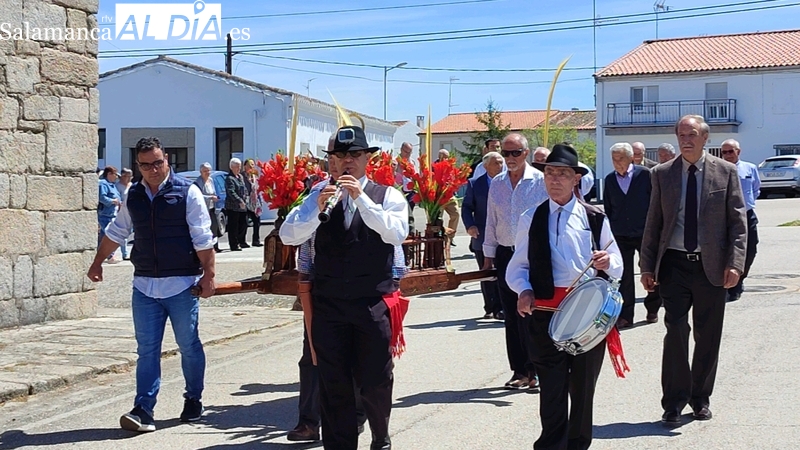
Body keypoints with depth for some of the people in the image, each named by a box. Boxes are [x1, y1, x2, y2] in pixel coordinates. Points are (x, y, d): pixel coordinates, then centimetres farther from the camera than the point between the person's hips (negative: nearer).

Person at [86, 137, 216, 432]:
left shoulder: (187, 192, -6)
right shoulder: (133, 196, 9)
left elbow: (203, 239, -7)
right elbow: (116, 232, 23)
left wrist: (208, 275, -11)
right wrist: (98, 262, 26)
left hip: (182, 285, -4)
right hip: (144, 284, 4)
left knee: (188, 346, 7)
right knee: (147, 349, 1)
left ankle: (193, 401, 23)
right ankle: (143, 410, 1)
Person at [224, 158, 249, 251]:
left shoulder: (241, 176, 16)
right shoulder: (229, 178, -12)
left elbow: (245, 189, 25)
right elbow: (231, 192, -22)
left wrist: (246, 198, 10)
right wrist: (240, 201, -27)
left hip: (242, 206, 9)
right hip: (233, 207, -9)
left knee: (243, 224, 14)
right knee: (233, 226, -4)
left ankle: (241, 242, 27)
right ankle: (234, 245, -1)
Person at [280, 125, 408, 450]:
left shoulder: (387, 196, 4)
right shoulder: (318, 197, 9)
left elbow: (397, 233, -15)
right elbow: (288, 236, -3)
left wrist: (361, 198, -20)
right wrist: (318, 208, -18)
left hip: (373, 302, -2)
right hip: (329, 304, 2)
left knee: (376, 381, 6)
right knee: (333, 383, 5)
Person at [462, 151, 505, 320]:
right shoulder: (475, 184, 4)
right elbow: (467, 207, 4)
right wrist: (470, 225, -12)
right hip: (482, 237, 1)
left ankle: (500, 308, 5)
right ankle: (490, 308, 19)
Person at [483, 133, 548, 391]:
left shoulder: (540, 181, -4)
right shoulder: (497, 184, 10)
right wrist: (488, 256, 12)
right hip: (505, 254, 5)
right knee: (511, 316, 8)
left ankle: (536, 370, 2)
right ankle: (519, 371, 16)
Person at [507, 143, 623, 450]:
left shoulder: (596, 218, 6)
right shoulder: (531, 219, 6)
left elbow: (617, 267, 8)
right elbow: (518, 267, 8)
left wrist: (607, 262, -15)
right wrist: (524, 290, -12)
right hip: (546, 313, -1)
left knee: (583, 388, 12)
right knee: (552, 390, -2)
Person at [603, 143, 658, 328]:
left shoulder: (644, 174, -4)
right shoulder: (610, 179, 6)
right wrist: (609, 232, 6)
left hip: (645, 234, -2)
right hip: (621, 236, 2)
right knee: (624, 277, 3)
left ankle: (652, 310, 26)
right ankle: (625, 316, 9)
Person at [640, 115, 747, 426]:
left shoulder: (726, 172, 2)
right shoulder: (662, 174, 5)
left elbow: (738, 221, 0)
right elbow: (653, 223, 7)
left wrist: (735, 263, -9)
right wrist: (647, 266, 2)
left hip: (712, 266, 0)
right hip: (674, 264, 0)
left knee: (708, 335, 8)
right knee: (675, 331, -5)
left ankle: (701, 398, 23)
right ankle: (674, 402, 3)